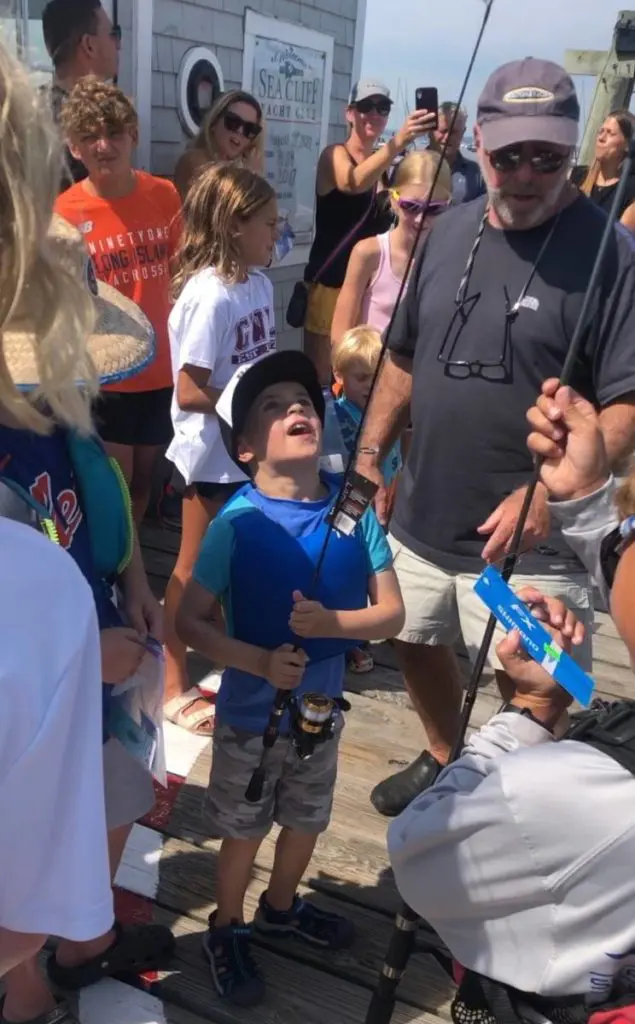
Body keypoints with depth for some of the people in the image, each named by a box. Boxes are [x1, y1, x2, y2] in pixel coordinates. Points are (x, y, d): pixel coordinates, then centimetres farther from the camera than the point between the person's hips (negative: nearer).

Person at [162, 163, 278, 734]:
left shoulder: (259, 283, 2)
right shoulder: (211, 295, -22)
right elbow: (191, 393, -23)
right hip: (214, 455, -7)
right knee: (195, 570, 6)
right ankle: (177, 689, 22)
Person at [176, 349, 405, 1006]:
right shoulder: (238, 521, -21)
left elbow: (391, 613, -9)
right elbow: (190, 621, -17)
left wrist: (330, 623, -26)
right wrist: (260, 662, -29)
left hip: (321, 707, 4)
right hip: (250, 713, -4)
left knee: (306, 820, 25)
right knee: (243, 830, 17)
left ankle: (281, 909, 54)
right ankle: (226, 931, 44)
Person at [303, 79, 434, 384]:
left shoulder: (384, 162, 10)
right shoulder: (334, 155, -7)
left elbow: (389, 218, 0)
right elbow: (353, 183, -32)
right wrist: (399, 140, -46)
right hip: (330, 281, -6)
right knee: (319, 375, -2)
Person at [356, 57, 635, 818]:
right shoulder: (450, 232, 6)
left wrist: (549, 492, -27)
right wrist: (370, 453, 10)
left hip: (529, 540, -6)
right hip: (421, 518, 7)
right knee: (416, 644, 23)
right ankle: (446, 760, 50)